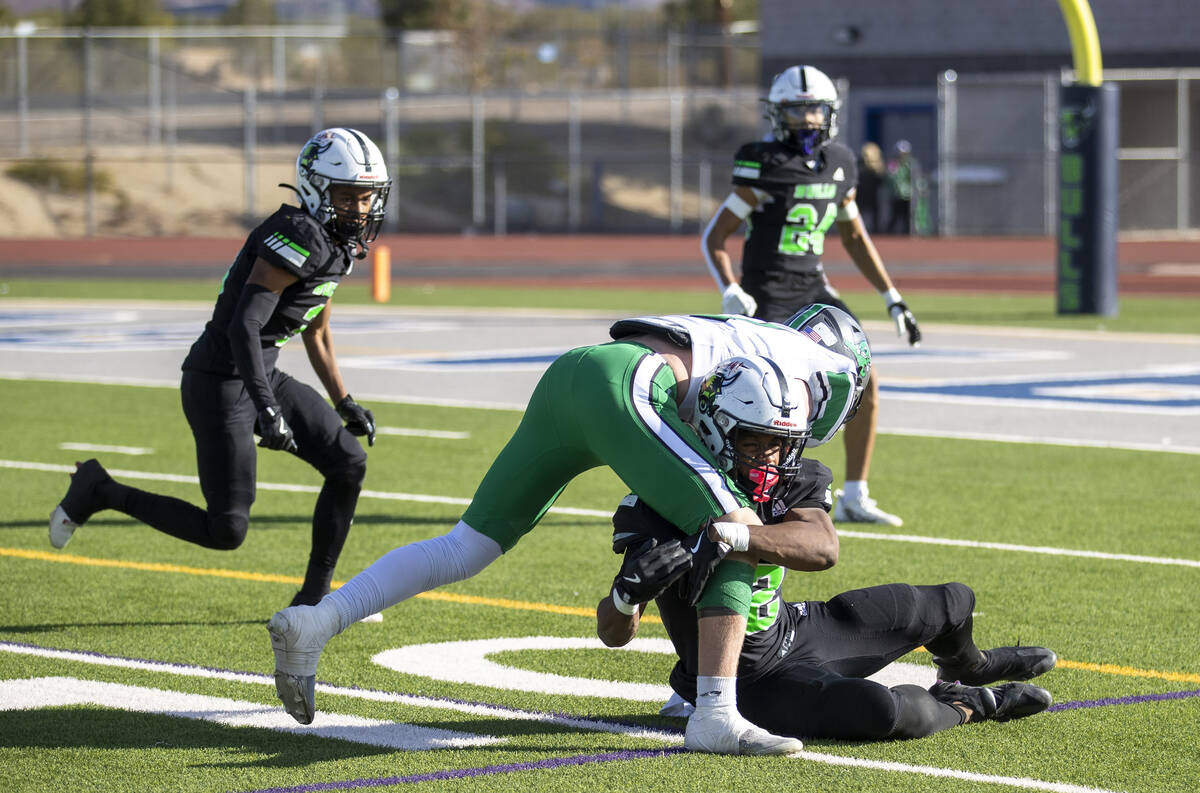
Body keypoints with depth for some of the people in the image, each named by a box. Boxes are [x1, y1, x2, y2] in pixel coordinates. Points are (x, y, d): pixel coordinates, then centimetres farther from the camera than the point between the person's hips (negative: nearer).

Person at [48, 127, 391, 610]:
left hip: (261, 377, 10)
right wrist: (267, 409, -35)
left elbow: (316, 333, 25)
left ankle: (313, 598, 14)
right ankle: (102, 492, 11)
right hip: (220, 384, -10)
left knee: (348, 463, 3)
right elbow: (244, 326, -28)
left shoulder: (338, 247, 10)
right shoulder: (302, 236, -21)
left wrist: (345, 404, 24)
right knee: (226, 532, -6)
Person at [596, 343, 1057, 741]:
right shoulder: (666, 506, -26)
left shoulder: (793, 480, -11)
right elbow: (614, 635, -24)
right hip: (751, 681, -6)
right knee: (880, 711, -33)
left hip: (794, 629, 6)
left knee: (953, 603, 17)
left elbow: (823, 548, -35)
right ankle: (965, 705, 3)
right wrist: (628, 592, -48)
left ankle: (965, 667, 57)